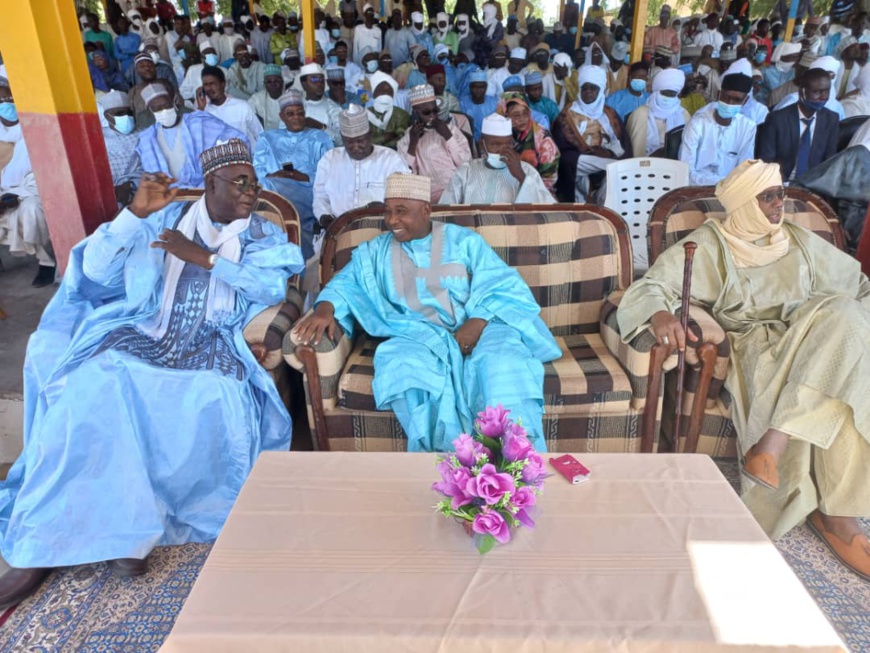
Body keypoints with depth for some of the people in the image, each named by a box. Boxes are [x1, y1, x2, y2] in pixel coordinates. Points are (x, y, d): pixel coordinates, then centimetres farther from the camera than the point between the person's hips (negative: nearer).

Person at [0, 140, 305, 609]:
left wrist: (203, 257, -13)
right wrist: (136, 212, -8)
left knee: (216, 403, -33)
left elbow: (274, 286, -8)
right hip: (143, 336, 1)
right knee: (92, 391, -27)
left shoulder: (264, 234, 12)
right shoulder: (164, 219, 14)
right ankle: (39, 547, -15)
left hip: (212, 347, -1)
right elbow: (96, 269, 5)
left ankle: (129, 525, -16)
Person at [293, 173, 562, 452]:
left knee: (502, 359, -33)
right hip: (418, 336, 1)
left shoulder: (463, 240, 11)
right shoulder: (375, 251, 19)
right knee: (403, 364, -34)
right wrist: (325, 308, -17)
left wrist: (477, 324, -17)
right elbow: (345, 283, 8)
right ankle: (443, 451, -35)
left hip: (476, 329, 0)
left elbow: (502, 287, 2)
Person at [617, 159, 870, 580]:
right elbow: (653, 285, -10)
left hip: (814, 343, 5)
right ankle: (833, 512, -27)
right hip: (753, 346, -5)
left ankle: (770, 444, -33)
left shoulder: (801, 241, 20)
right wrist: (660, 313, -33)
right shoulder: (710, 244, 3)